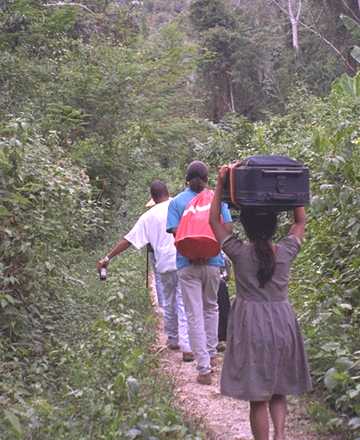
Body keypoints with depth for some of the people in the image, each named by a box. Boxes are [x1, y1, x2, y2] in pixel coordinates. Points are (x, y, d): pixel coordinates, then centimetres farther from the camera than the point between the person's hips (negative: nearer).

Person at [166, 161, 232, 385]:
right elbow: (228, 227, -6)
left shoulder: (177, 202, 0)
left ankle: (204, 368, -2)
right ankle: (211, 354, 31)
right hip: (213, 262, 2)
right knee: (211, 308, 23)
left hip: (187, 264, -2)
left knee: (195, 315, 0)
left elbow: (175, 232, -10)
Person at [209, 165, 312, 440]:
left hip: (252, 326, -2)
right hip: (283, 323, 3)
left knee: (258, 396, 5)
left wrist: (221, 184, 0)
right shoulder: (286, 252, -6)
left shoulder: (240, 253, -11)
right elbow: (300, 221, 13)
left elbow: (214, 220, 0)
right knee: (278, 391, 16)